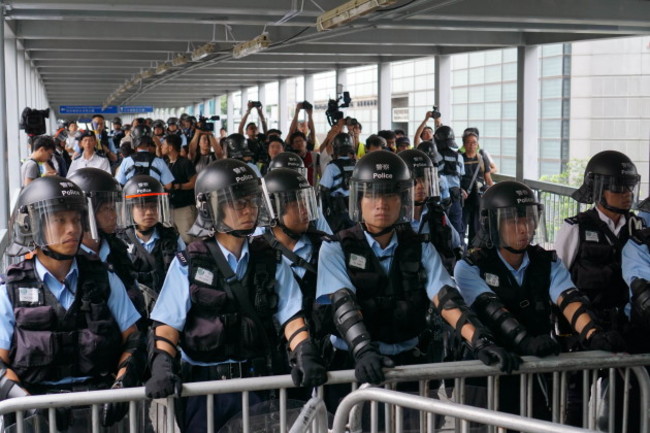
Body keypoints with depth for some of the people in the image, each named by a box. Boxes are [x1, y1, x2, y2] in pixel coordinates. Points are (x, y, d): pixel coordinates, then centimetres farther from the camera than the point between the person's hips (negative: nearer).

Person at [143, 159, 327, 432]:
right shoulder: (188, 264, -2)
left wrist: (305, 355, -19)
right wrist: (162, 368, -22)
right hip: (202, 385, -2)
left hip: (255, 382, 2)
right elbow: (168, 324, -5)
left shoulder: (271, 262, 5)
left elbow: (290, 315, -1)